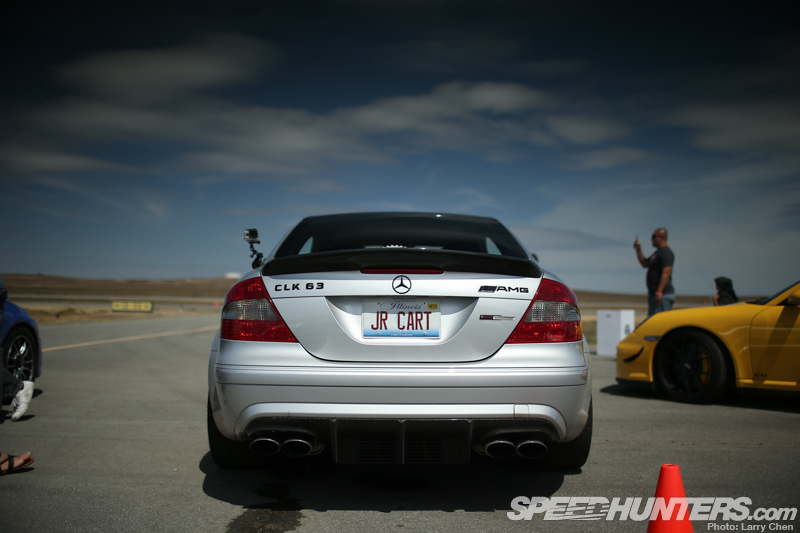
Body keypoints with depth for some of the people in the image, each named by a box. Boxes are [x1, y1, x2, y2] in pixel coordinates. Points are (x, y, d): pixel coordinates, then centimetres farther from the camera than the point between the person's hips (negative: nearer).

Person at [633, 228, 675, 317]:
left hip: (663, 294, -11)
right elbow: (644, 264, 30)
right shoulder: (657, 253, 19)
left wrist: (659, 292, -27)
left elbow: (666, 273, -22)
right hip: (653, 293, 11)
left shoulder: (666, 253, -13)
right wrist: (638, 250, 17)